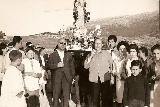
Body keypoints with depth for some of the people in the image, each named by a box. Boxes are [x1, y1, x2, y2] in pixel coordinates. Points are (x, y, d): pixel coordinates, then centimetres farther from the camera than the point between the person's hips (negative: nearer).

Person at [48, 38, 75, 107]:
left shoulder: (69, 55, 15)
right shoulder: (52, 55, 8)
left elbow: (72, 66, 14)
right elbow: (49, 66, -2)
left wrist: (72, 76, 5)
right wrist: (57, 65, -17)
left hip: (67, 78, 2)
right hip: (56, 78, -1)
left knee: (66, 96, 1)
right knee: (56, 96, 4)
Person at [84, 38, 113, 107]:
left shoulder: (106, 53, 12)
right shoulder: (90, 55, 15)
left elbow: (111, 64, 13)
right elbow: (85, 66, 3)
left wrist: (110, 71, 2)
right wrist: (91, 56, -4)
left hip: (105, 79, -1)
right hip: (94, 79, 1)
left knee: (106, 98, -2)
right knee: (94, 99, 3)